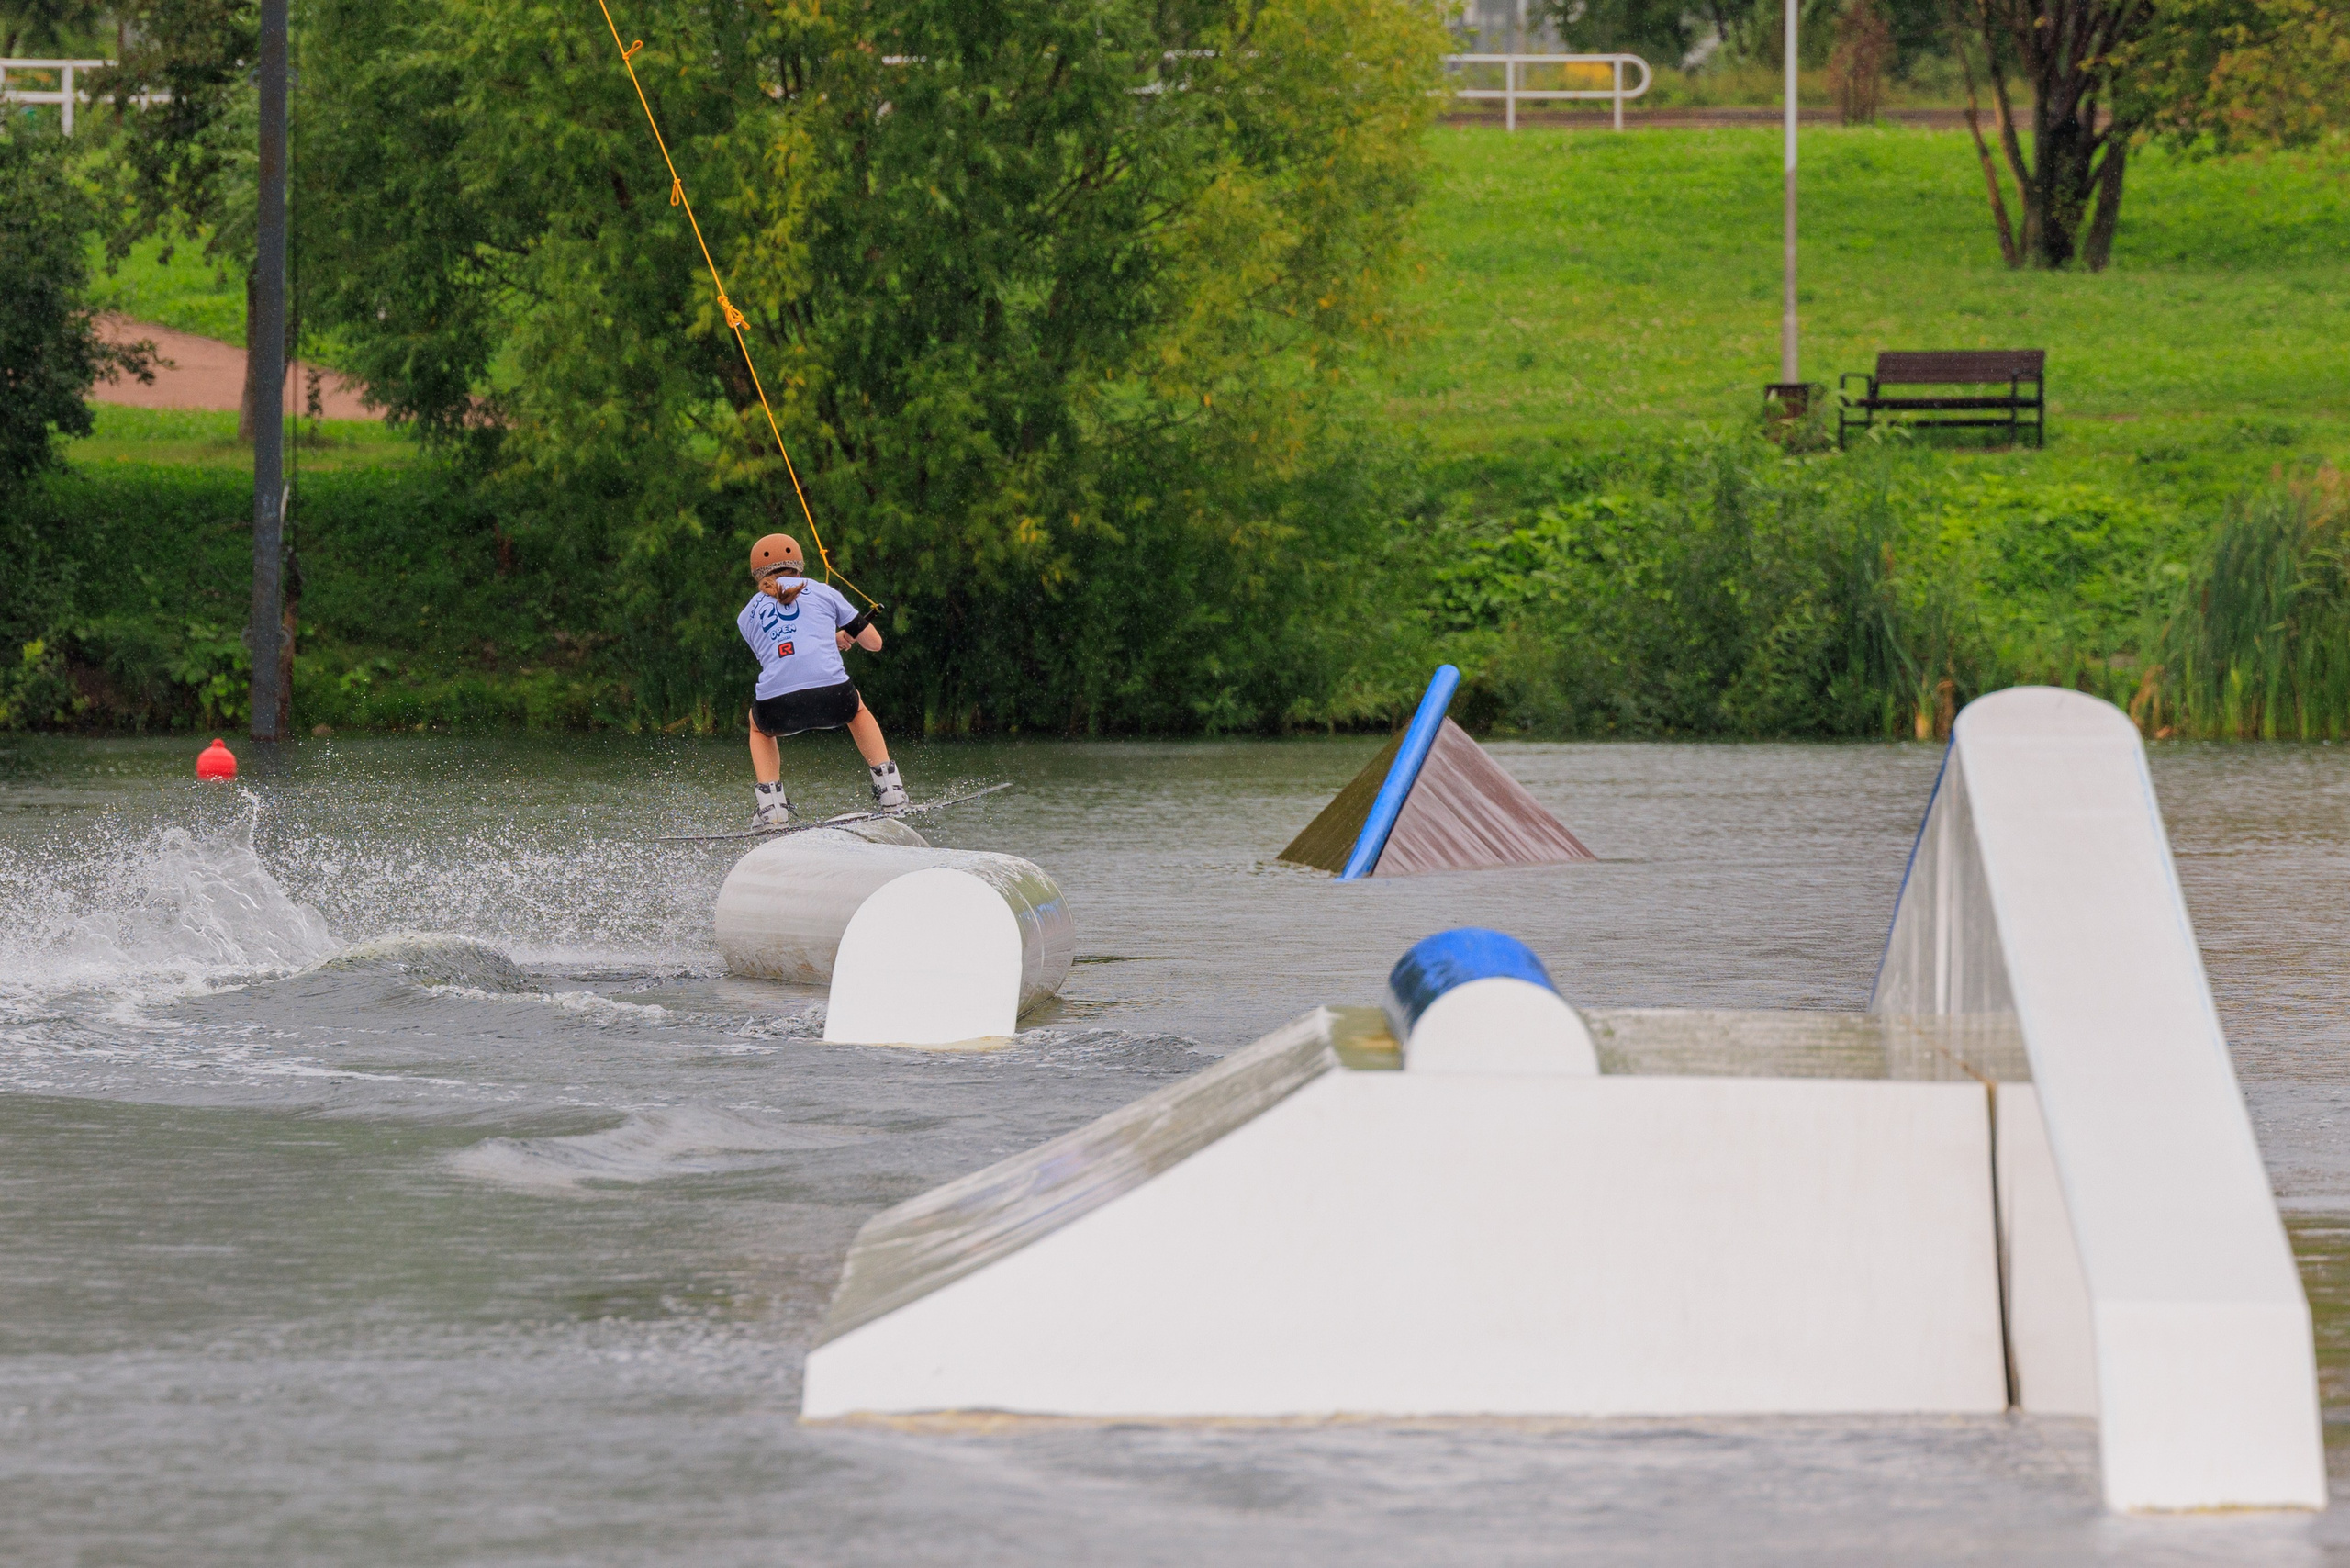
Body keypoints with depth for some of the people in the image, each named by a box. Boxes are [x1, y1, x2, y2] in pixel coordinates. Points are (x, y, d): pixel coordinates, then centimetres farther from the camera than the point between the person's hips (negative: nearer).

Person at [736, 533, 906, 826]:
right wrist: (848, 634, 47)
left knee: (759, 727, 38)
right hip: (832, 699, 0)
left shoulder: (747, 617, 24)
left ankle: (771, 809, 20)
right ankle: (889, 789, 27)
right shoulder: (821, 592, 19)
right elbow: (874, 642, 24)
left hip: (777, 708, 0)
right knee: (857, 710, 37)